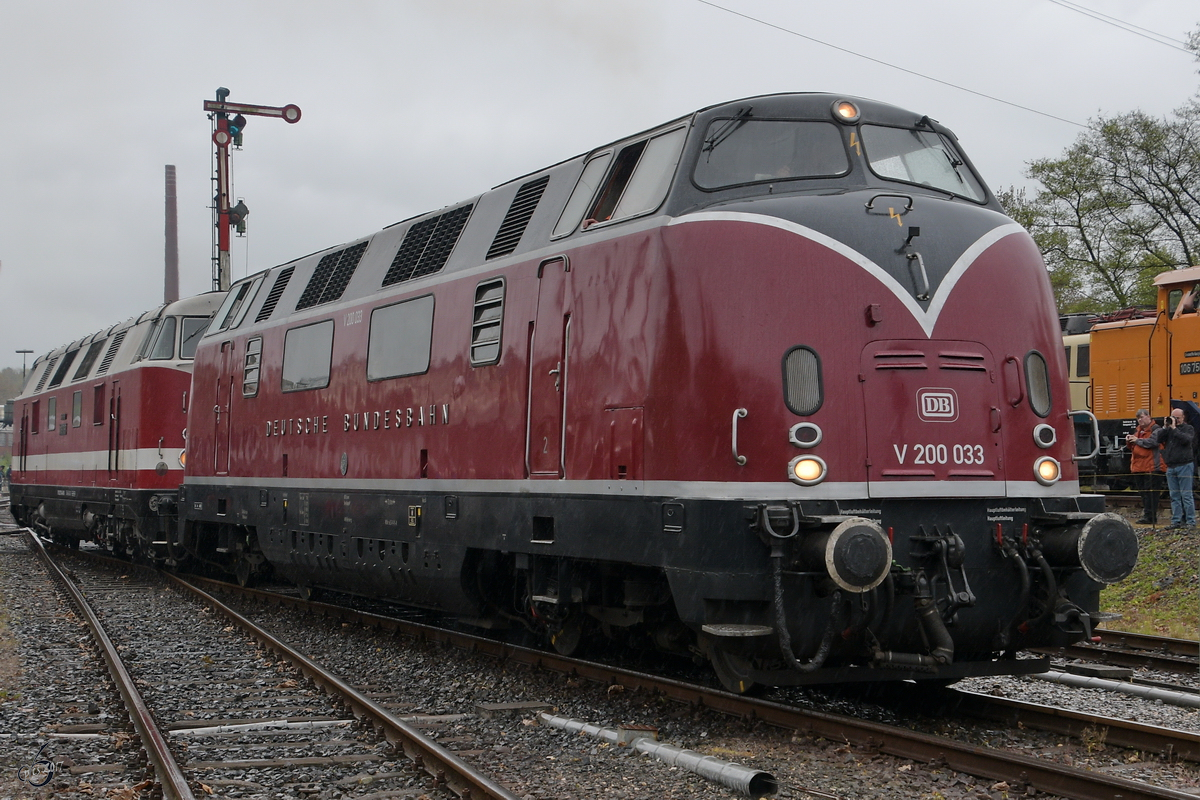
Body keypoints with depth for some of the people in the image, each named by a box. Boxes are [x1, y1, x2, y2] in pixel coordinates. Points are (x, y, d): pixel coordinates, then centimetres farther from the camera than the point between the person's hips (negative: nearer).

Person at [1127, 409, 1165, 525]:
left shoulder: (1155, 428, -5)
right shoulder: (1138, 430, 20)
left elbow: (1153, 442, -22)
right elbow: (1132, 447, 26)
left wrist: (1138, 440, -14)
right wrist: (1129, 442, 4)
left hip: (1152, 466, -9)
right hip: (1138, 467, 9)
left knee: (1150, 492, -9)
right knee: (1143, 492, 10)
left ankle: (1149, 516, -10)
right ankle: (1151, 515, 17)